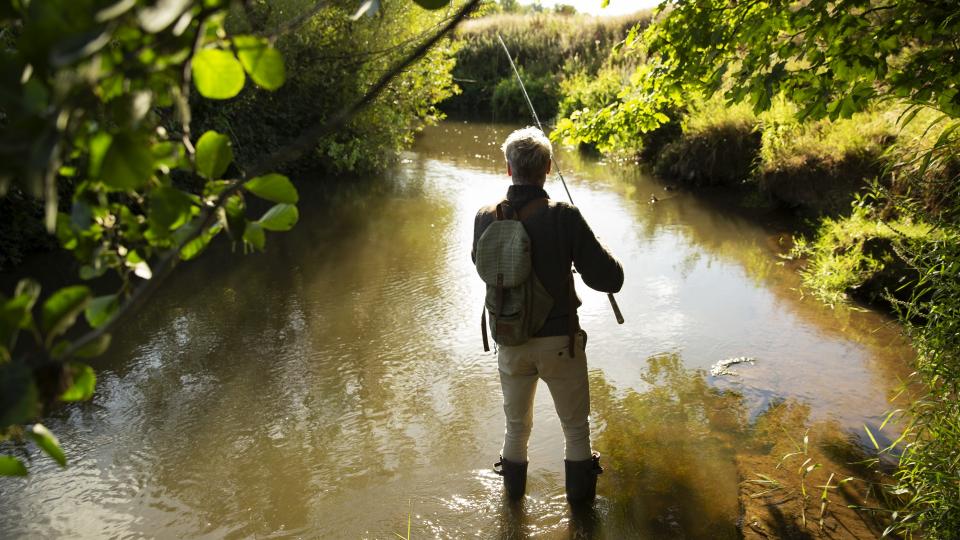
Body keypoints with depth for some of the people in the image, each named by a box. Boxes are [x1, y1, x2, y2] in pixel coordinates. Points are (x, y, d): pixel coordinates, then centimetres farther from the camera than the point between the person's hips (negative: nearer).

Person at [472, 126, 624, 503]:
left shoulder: (486, 218, -10)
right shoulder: (564, 217, -21)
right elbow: (609, 280, -18)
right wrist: (607, 259, 3)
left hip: (510, 341, 3)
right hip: (559, 341, -3)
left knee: (516, 424, 25)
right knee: (576, 426, 20)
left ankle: (514, 488, 44)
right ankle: (580, 494, 37)